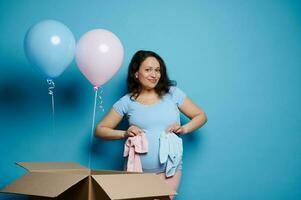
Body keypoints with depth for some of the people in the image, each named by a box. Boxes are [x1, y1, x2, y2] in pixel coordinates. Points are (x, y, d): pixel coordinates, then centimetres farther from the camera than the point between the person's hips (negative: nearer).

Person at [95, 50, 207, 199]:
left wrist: (184, 129, -9)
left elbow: (201, 116, 9)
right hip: (137, 169, 1)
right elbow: (100, 130, 5)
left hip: (169, 169, 0)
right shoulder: (127, 102, 2)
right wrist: (124, 134, -11)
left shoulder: (173, 94, 3)